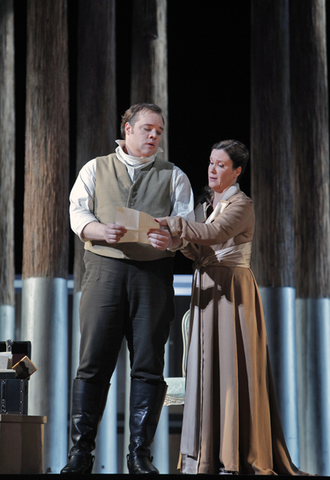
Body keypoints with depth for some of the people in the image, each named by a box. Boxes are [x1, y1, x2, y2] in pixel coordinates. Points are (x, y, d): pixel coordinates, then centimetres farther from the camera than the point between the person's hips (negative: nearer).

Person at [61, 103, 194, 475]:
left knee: (148, 366, -2)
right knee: (93, 362, -5)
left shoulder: (173, 176, 16)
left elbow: (186, 221, 5)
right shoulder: (95, 169, 15)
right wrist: (102, 231, -18)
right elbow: (78, 214, 4)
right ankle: (80, 452, -1)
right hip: (104, 267, -1)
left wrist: (170, 237, -19)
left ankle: (140, 454, 3)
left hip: (154, 273, 1)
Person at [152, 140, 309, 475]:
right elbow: (200, 253, 9)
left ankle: (236, 458, -4)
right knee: (206, 365, 5)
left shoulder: (242, 205, -7)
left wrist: (171, 223, -30)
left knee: (232, 365, -7)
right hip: (206, 289, 8)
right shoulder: (206, 204, 16)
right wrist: (180, 241, -11)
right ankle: (205, 453, 7)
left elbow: (214, 233, -26)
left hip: (233, 290, -7)